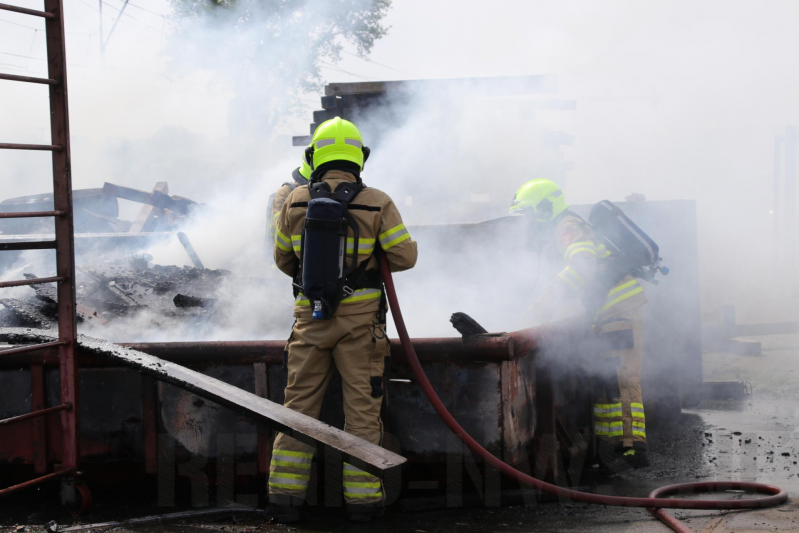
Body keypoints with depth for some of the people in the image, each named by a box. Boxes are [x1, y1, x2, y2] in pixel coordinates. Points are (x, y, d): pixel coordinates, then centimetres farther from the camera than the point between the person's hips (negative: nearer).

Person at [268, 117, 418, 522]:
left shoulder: (295, 202, -1)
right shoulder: (377, 204, -8)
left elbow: (283, 260, 10)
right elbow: (405, 256, -7)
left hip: (309, 318, 2)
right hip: (360, 320, -2)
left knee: (299, 405, 9)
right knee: (362, 408, 5)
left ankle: (285, 494, 8)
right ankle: (361, 496, 6)